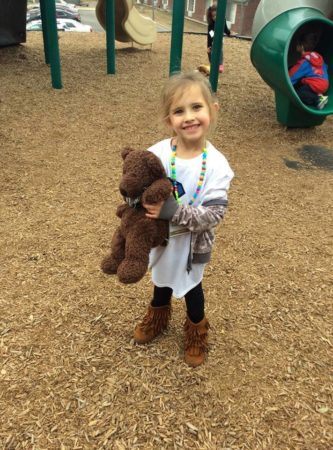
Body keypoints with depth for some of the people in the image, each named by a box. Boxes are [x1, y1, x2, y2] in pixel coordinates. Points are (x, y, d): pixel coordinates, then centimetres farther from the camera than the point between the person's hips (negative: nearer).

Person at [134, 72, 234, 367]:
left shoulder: (216, 165, -24)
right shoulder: (156, 153, -18)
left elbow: (213, 214, -27)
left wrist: (172, 212, -37)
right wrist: (147, 202, -31)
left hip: (192, 243, -2)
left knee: (191, 288, 21)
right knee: (161, 280, 29)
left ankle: (196, 332, 52)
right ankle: (157, 318, 61)